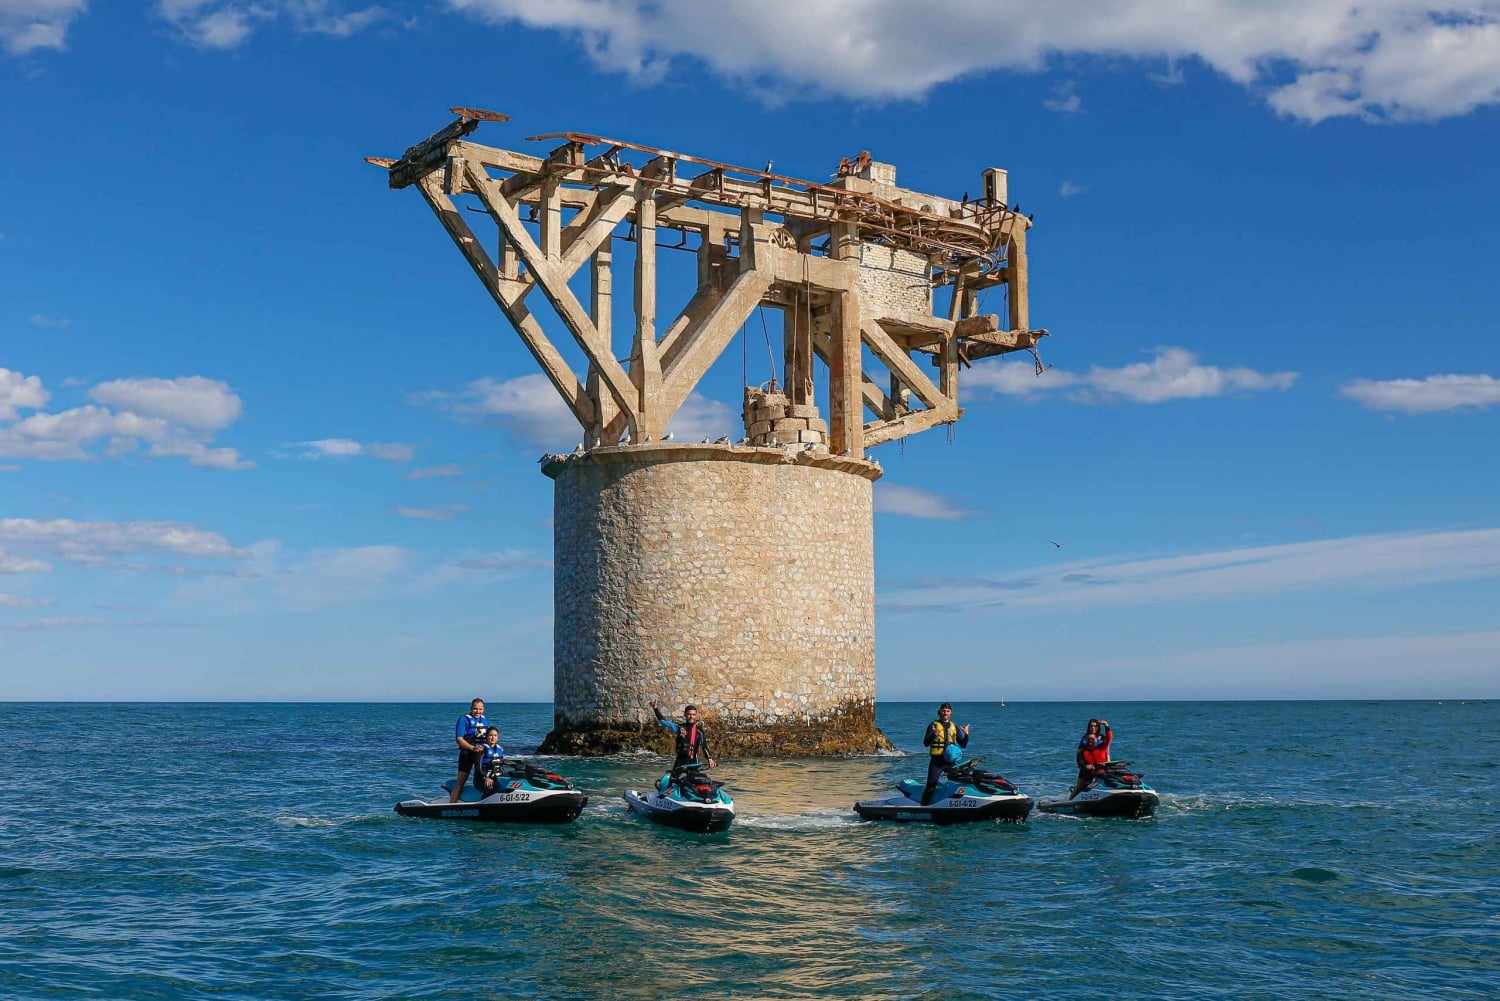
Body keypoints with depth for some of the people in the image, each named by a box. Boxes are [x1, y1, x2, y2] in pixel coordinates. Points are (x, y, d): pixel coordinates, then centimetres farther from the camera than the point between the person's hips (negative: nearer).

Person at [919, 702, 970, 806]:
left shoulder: (955, 727, 15)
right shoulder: (933, 725, 4)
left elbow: (963, 745, 14)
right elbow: (925, 743, -4)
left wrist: (966, 734, -4)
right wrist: (933, 734, -21)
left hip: (951, 760, 3)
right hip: (936, 760, -3)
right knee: (931, 786, -10)